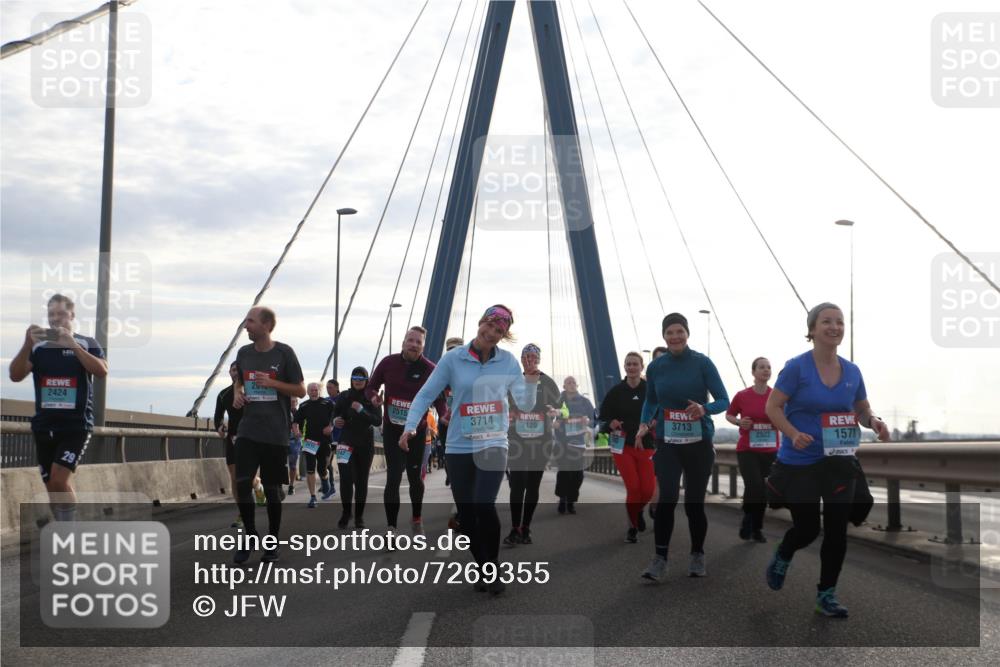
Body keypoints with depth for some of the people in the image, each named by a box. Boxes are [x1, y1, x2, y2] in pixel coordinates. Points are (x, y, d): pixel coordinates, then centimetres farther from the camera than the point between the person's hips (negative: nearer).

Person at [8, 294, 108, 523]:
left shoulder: (87, 344, 1)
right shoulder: (38, 347, 7)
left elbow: (102, 371, -16)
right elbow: (15, 376, -5)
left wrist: (72, 345, -24)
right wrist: (27, 344, -20)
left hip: (77, 425, -4)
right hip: (44, 425, 4)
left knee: (59, 479, -18)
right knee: (52, 486, 8)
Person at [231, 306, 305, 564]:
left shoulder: (284, 353, -6)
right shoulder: (244, 353, 7)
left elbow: (301, 390, -1)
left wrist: (272, 383, -16)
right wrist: (237, 395, 0)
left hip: (275, 433, -3)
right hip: (248, 431, 3)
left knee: (272, 488, 4)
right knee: (242, 484, -8)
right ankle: (250, 535, 11)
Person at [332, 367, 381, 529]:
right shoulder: (344, 397, 3)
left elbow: (378, 421, -10)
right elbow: (335, 415, 13)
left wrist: (361, 410, -22)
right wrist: (335, 421, -10)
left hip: (365, 444, 0)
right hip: (346, 441, 0)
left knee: (362, 479, 4)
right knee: (346, 477, -13)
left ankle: (359, 516, 11)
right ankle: (346, 512, -1)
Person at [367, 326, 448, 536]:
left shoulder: (430, 369, -11)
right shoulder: (388, 363, -6)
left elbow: (438, 399, -6)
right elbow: (371, 387, 6)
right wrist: (373, 396, -18)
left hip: (417, 430, 0)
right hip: (392, 429, 0)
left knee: (415, 476, 13)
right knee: (393, 477, -9)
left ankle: (417, 519, 36)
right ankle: (391, 528, -6)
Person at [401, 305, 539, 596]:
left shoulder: (509, 362, 1)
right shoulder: (453, 359, -4)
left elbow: (525, 406, 1)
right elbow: (426, 395, -2)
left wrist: (531, 379, -16)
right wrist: (411, 426, -16)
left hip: (494, 445, -1)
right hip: (459, 448, 1)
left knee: (484, 504, -21)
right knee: (466, 513, 6)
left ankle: (494, 567, -1)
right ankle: (483, 569, 27)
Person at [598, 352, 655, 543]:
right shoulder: (616, 391, -1)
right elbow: (602, 418, 2)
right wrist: (610, 424, -19)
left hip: (646, 446, 1)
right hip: (622, 445, -1)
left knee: (648, 489, -4)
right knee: (633, 487, -9)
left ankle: (638, 511, 32)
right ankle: (632, 527, 11)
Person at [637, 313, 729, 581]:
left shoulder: (702, 363, -7)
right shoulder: (656, 367, 1)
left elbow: (724, 401, -7)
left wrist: (705, 408, -26)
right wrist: (645, 424, 0)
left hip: (699, 443, -1)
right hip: (667, 443, 1)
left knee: (694, 502, 5)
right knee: (667, 498, -15)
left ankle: (697, 556, 25)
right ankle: (660, 559, -9)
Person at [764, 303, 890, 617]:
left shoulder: (852, 371, 3)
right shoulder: (796, 367, -12)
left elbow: (863, 411, 12)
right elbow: (772, 407, -11)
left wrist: (874, 422, -11)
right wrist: (793, 434, -27)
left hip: (839, 463, 4)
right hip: (799, 463, -4)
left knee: (837, 529, 2)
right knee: (807, 528, 3)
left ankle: (826, 594, 17)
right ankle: (782, 557, 37)